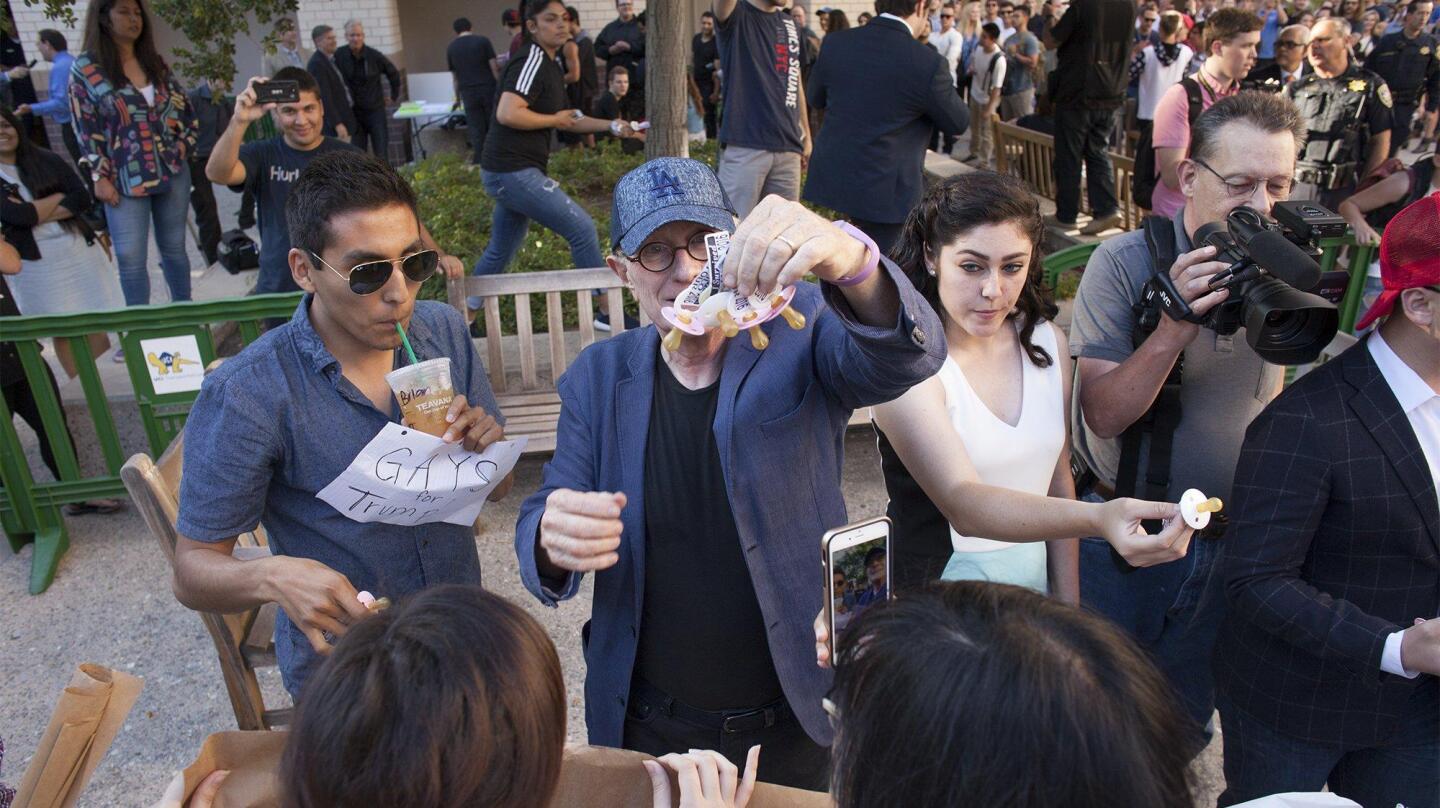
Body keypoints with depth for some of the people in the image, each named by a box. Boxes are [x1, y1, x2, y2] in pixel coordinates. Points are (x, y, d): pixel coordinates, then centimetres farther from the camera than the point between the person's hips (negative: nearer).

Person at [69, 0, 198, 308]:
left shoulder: (156, 63, 9)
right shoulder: (85, 68, -3)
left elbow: (185, 110, 13)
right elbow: (86, 129, -5)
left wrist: (183, 146, -1)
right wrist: (100, 177, -9)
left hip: (173, 172, 4)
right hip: (125, 180, -3)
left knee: (174, 247, 12)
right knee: (131, 258, -3)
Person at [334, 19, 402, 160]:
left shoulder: (374, 56, -9)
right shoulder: (339, 56, -4)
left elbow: (393, 73, 7)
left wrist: (394, 95, 11)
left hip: (376, 110, -2)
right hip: (354, 112, 2)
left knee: (381, 154, -2)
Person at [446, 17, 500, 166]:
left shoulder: (451, 48, 9)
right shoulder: (482, 41, 0)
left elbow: (455, 77, 15)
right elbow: (494, 67, -4)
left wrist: (458, 98, 25)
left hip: (468, 93, 2)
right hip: (488, 89, -2)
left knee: (476, 132, 4)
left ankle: (478, 163, 4)